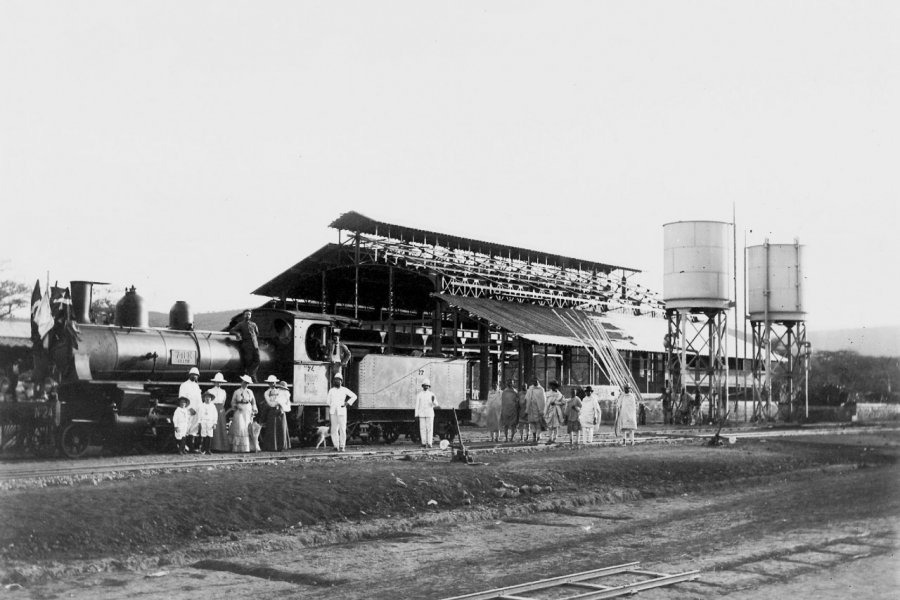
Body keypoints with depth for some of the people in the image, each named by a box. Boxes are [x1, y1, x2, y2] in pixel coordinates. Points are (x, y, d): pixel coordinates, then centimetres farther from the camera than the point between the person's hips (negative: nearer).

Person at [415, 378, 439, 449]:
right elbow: (417, 405, 4)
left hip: (430, 414, 0)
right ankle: (424, 443, 6)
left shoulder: (432, 394, 4)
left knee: (430, 428, -5)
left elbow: (436, 404, 0)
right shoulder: (419, 394, 5)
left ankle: (429, 443, -4)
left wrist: (433, 401, -23)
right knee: (422, 428, 0)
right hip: (422, 414, 0)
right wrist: (416, 415, -1)